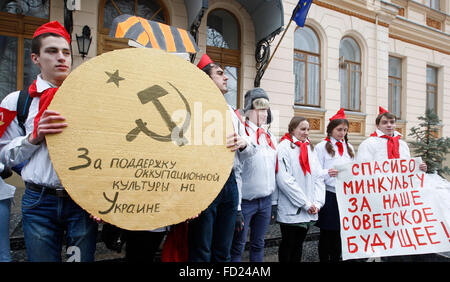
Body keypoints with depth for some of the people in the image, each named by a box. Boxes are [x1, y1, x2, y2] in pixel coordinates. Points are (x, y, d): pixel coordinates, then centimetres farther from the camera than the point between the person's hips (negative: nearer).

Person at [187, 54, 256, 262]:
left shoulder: (231, 112, 18)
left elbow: (249, 152, 18)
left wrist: (243, 143, -3)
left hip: (230, 182, 7)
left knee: (223, 252, 16)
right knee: (201, 252, 5)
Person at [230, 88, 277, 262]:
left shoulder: (269, 137, 10)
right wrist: (235, 208, -16)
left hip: (266, 201, 6)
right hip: (245, 201, -6)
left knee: (258, 245, 17)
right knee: (238, 247, 4)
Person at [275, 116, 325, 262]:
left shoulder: (310, 148, 13)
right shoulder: (284, 147, -8)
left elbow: (319, 177, 9)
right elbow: (284, 179, -16)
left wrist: (317, 202, -4)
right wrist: (306, 203, -14)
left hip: (309, 211, 6)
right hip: (291, 210, -6)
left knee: (298, 244, 15)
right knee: (288, 244, 7)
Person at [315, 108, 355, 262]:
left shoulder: (349, 147, 17)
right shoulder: (321, 147, 0)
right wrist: (327, 173, -25)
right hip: (329, 195, -4)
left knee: (340, 233, 10)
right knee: (327, 233, 5)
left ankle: (336, 258, 22)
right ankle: (323, 259, 16)